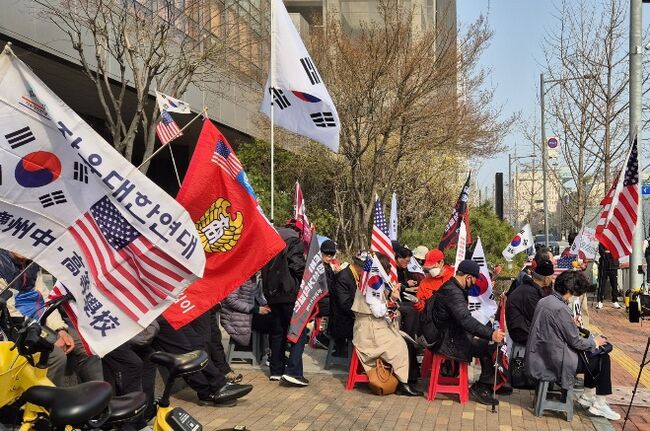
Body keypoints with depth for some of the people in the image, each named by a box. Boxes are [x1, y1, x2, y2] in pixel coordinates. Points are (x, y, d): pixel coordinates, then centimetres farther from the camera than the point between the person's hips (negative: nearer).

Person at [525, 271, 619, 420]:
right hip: (555, 361, -10)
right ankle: (600, 405, 14)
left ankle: (587, 396, 33)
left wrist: (572, 323, 14)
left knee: (593, 353, 23)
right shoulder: (560, 308, -24)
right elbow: (575, 342, -15)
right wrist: (594, 342, 2)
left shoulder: (544, 301, 5)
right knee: (603, 359, 4)